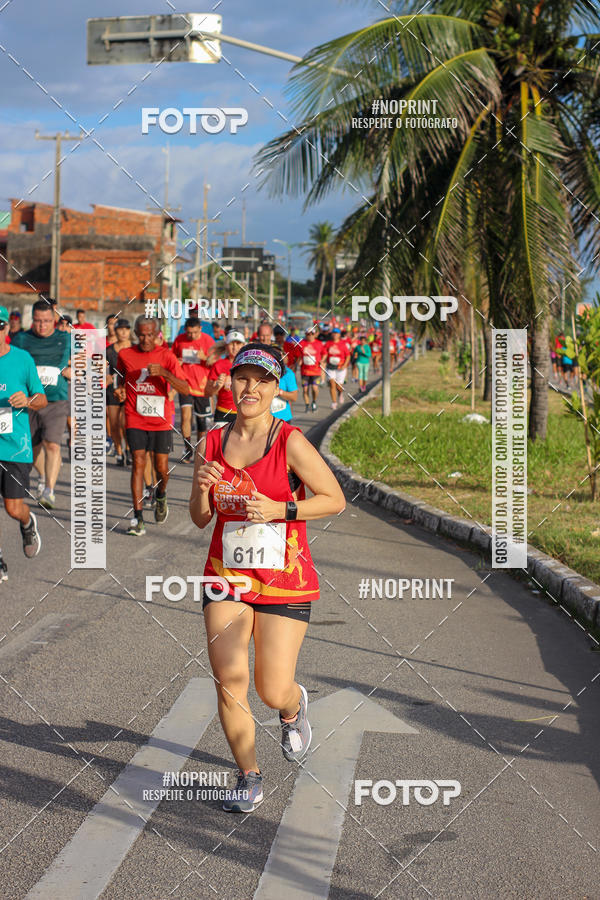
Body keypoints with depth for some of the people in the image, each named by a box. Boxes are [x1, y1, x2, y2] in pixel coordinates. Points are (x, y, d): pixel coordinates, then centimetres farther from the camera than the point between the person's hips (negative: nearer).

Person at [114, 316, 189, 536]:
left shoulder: (166, 356, -4)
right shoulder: (125, 355, 3)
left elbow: (185, 389, -10)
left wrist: (164, 373, -25)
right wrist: (120, 390, 2)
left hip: (161, 420, 0)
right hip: (135, 420, 0)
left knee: (161, 467, 3)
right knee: (138, 462, -11)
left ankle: (160, 496, 37)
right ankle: (138, 517, -10)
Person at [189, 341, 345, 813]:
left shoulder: (291, 442, -10)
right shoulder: (212, 443, 3)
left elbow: (335, 499, -6)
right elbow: (200, 519, 11)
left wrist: (280, 510, -18)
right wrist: (203, 489, -11)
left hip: (284, 581, -3)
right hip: (226, 578, 3)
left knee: (273, 691, -2)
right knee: (229, 682, -7)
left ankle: (295, 708, 37)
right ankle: (249, 777, 14)